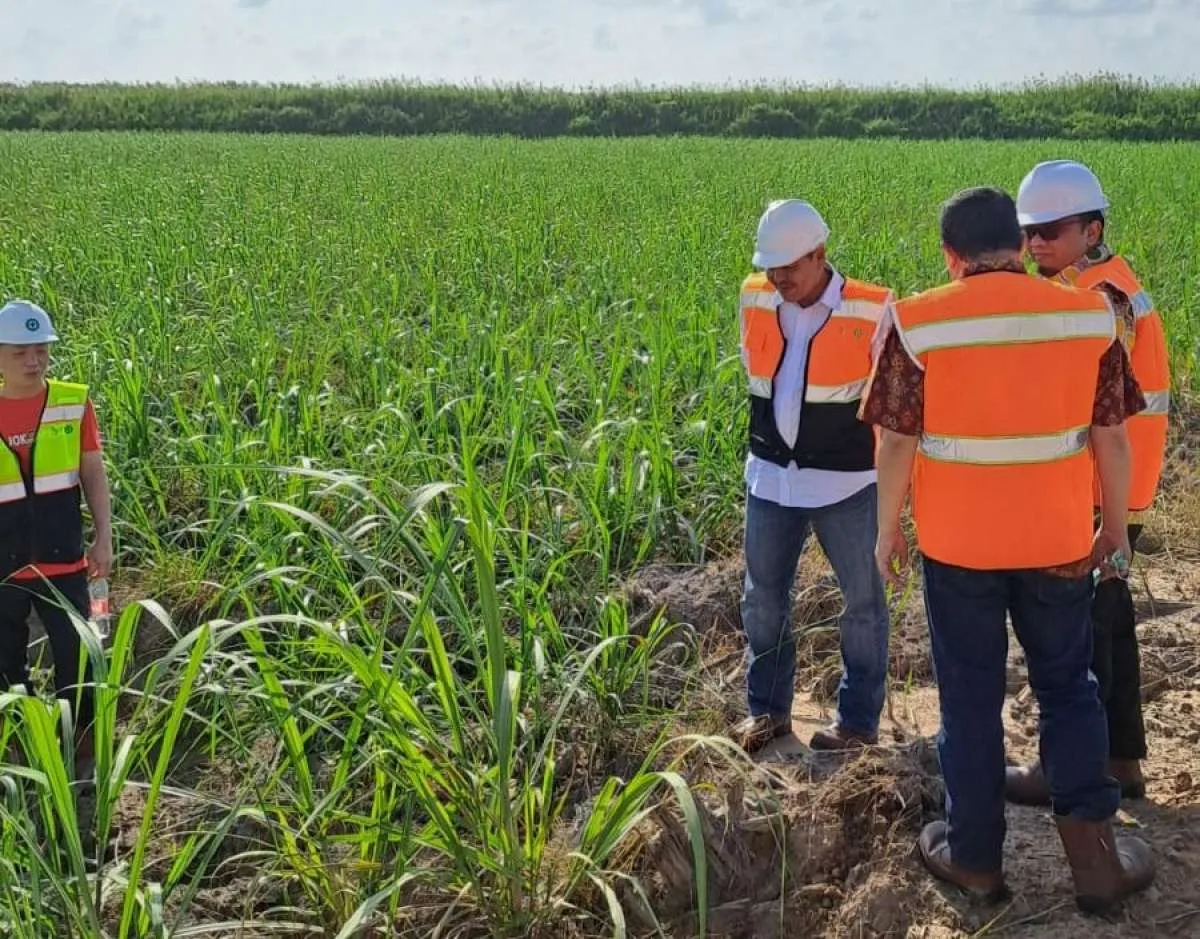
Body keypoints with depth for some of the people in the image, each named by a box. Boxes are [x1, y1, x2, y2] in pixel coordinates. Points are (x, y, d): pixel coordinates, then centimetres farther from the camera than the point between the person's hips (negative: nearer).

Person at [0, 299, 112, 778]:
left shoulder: (74, 402, -2)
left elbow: (94, 474, 2)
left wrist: (104, 539, -4)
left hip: (62, 559, -1)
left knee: (76, 658, 3)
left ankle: (83, 752, 19)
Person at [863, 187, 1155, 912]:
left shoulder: (919, 323, -11)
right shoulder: (1089, 314, -5)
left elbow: (897, 442, -9)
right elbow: (1111, 436, 1)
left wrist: (888, 529, 5)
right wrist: (1116, 525, 13)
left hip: (957, 545, -1)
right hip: (1058, 541, 2)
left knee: (970, 699, 13)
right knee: (1069, 688, 19)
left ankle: (976, 857, 24)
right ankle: (1093, 846, 15)